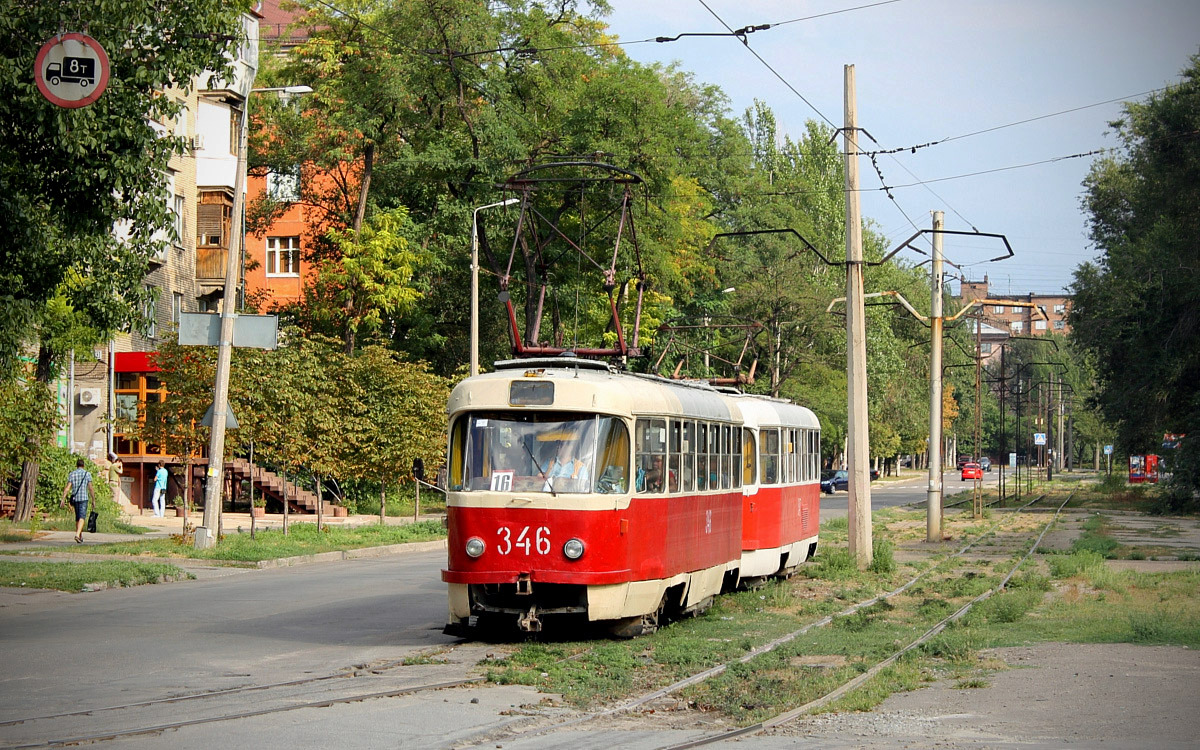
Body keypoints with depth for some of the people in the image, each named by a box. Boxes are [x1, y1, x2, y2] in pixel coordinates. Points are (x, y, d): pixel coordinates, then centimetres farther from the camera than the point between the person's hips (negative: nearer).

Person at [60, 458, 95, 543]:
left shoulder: (71, 474, 6)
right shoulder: (87, 474, 0)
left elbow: (67, 487, -3)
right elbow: (90, 488, -3)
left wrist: (63, 499, -5)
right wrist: (93, 499, 5)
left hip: (75, 498, 4)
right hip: (84, 498, -4)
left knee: (77, 518, 16)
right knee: (82, 517, -10)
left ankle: (80, 536, 25)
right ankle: (77, 535, -29)